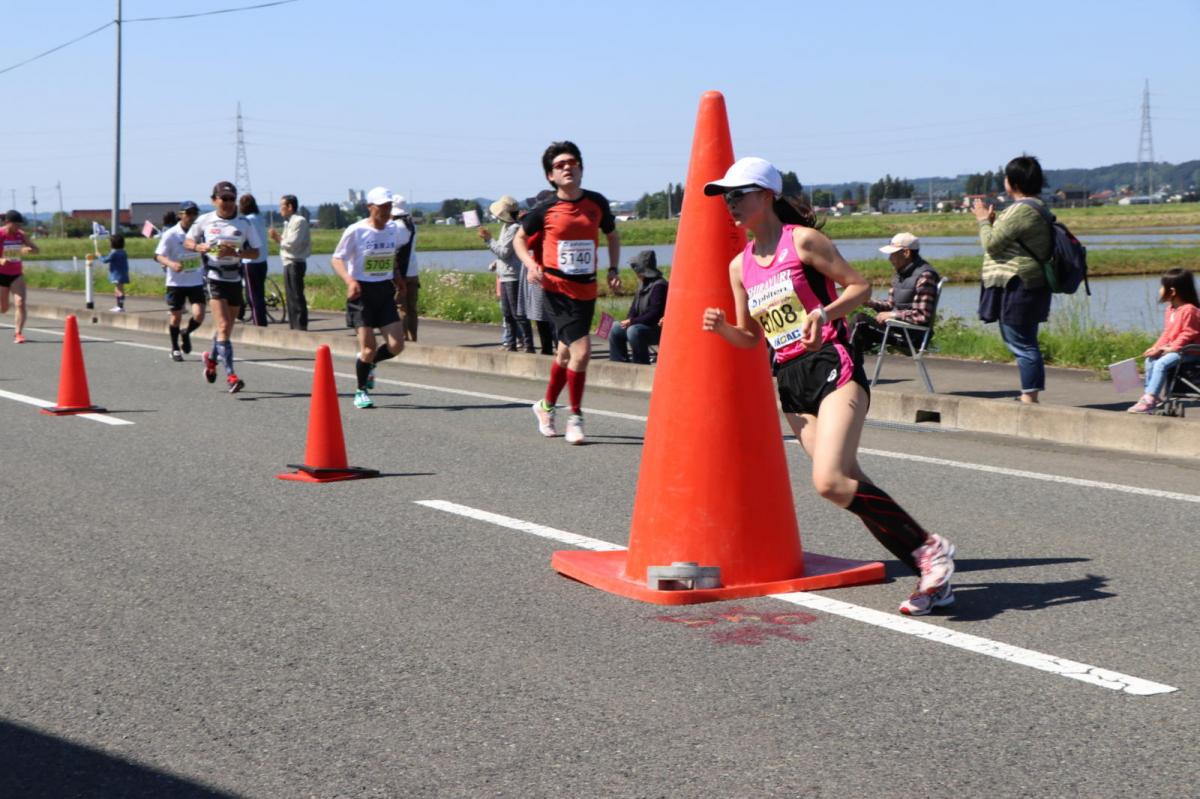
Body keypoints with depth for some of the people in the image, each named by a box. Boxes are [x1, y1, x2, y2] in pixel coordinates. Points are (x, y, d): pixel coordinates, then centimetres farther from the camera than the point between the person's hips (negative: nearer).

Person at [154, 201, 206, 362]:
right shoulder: (170, 234, -10)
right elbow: (158, 255, -13)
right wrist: (171, 264, -33)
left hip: (196, 281, 2)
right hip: (176, 282, -2)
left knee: (199, 315, -10)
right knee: (175, 316, 4)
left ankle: (186, 333, 21)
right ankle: (175, 348, 24)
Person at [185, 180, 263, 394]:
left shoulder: (244, 224, 3)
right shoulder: (204, 221, 2)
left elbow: (256, 253, 1)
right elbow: (187, 242, 14)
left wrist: (235, 252, -16)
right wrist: (198, 247, -8)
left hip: (235, 279, 3)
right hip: (214, 278, -3)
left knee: (227, 327, 15)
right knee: (223, 326, -15)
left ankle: (211, 357, 45)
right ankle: (230, 375, -19)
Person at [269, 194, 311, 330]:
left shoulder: (299, 221, -11)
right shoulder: (289, 222, 19)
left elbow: (293, 243, -19)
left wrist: (279, 238, -6)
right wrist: (279, 238, 3)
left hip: (295, 263, -10)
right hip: (289, 263, 10)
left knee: (297, 298, -11)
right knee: (291, 298, 13)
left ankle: (301, 328, -11)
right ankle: (293, 327, 19)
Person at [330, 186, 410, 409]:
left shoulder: (397, 231, 1)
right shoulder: (356, 231, -11)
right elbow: (336, 259, -7)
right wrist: (349, 280, -23)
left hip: (385, 291, 4)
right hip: (361, 292, -4)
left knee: (396, 346, -6)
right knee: (368, 348, -7)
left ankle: (369, 362, 26)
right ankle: (361, 392, 14)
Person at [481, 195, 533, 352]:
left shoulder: (515, 229, -15)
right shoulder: (506, 227, 15)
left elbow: (504, 252, -17)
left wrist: (489, 239, -11)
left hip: (513, 276, -10)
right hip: (505, 276, 10)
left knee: (518, 313, -10)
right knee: (507, 314, 14)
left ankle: (528, 345, -8)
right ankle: (512, 343, 20)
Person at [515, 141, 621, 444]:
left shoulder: (597, 203, 2)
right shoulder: (545, 209, -6)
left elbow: (612, 235, 18)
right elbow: (520, 239, 9)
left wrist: (613, 268, 5)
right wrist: (531, 265, -9)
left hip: (587, 288, 4)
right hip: (557, 288, -4)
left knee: (566, 352, 17)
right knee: (581, 349, -16)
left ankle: (546, 405, 38)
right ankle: (575, 417, -2)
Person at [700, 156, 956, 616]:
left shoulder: (802, 241, -4)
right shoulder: (739, 266, 14)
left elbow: (860, 286, -4)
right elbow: (751, 338, 18)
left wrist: (823, 313, -20)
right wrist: (721, 327, -1)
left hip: (832, 367, -7)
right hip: (791, 383, 7)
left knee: (830, 482, -24)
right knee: (849, 487, 0)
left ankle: (930, 547, -10)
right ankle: (934, 578, 9)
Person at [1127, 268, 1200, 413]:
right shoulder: (1170, 310, 11)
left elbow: (1187, 335, -21)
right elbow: (1167, 334, 14)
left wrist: (1170, 348, -22)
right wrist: (1156, 348, 1)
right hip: (1173, 348, 10)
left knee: (1162, 363, -25)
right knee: (1150, 360, 3)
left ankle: (1150, 400, -26)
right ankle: (1149, 395, 2)